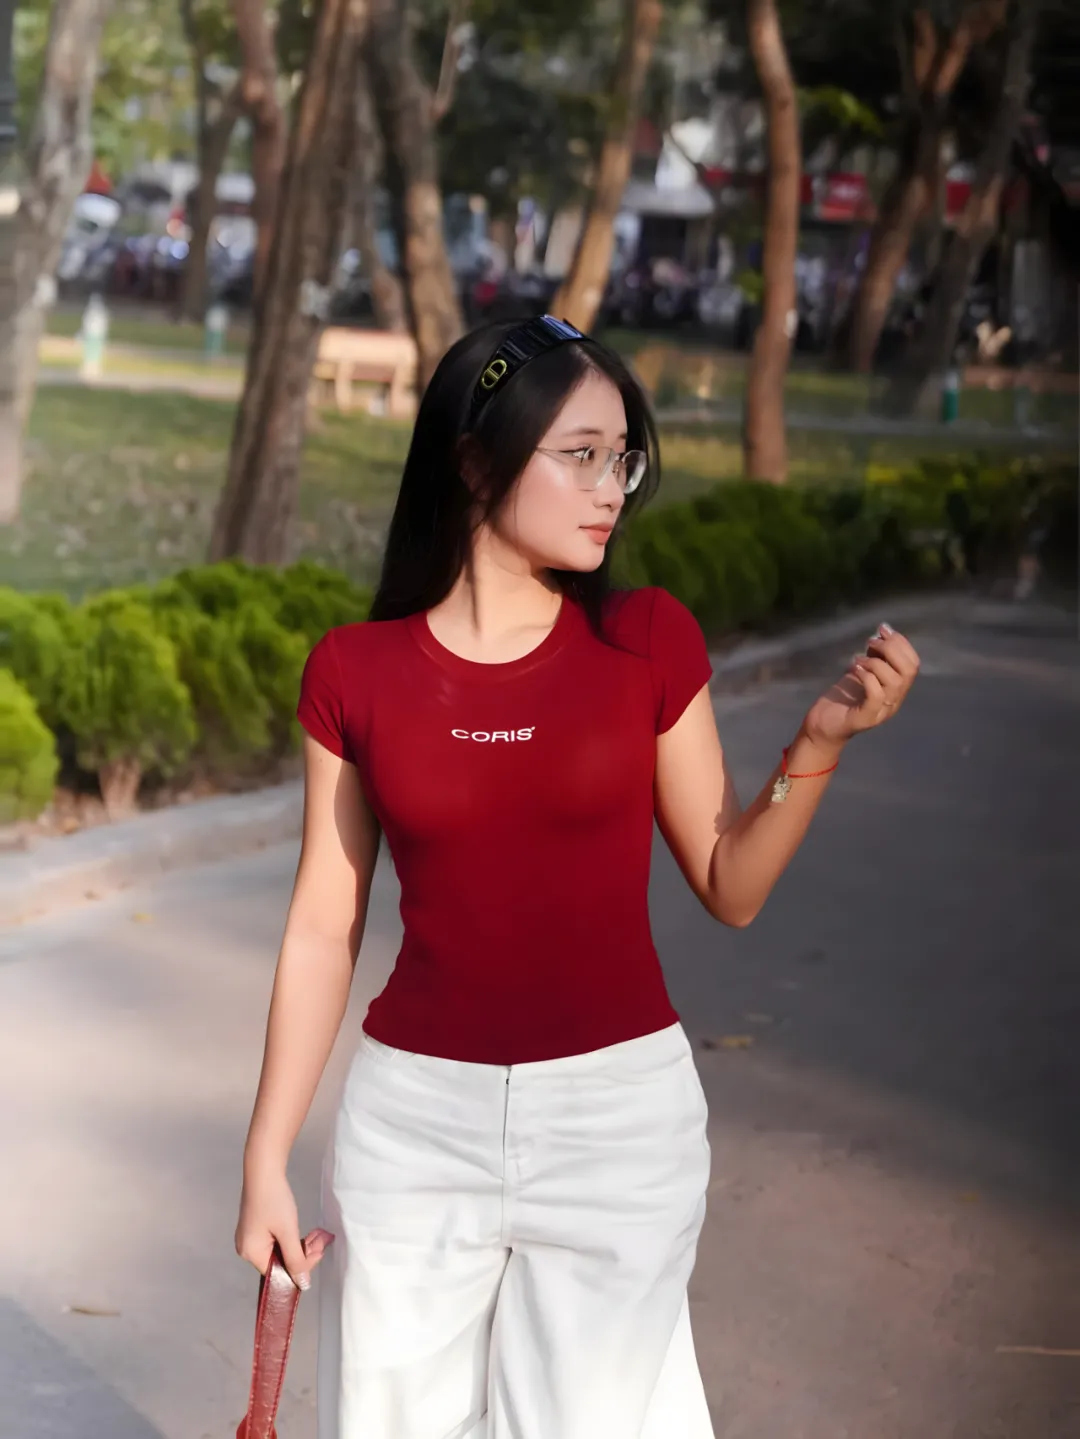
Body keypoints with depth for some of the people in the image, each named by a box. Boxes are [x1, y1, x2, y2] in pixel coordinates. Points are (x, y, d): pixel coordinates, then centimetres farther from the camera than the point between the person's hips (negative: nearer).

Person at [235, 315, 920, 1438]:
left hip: (618, 1110, 0)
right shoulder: (356, 671, -2)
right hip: (418, 1115, 0)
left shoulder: (648, 641, -2)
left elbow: (731, 886, 3)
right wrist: (266, 1158, 3)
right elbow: (324, 928, 3)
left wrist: (821, 738, -12)